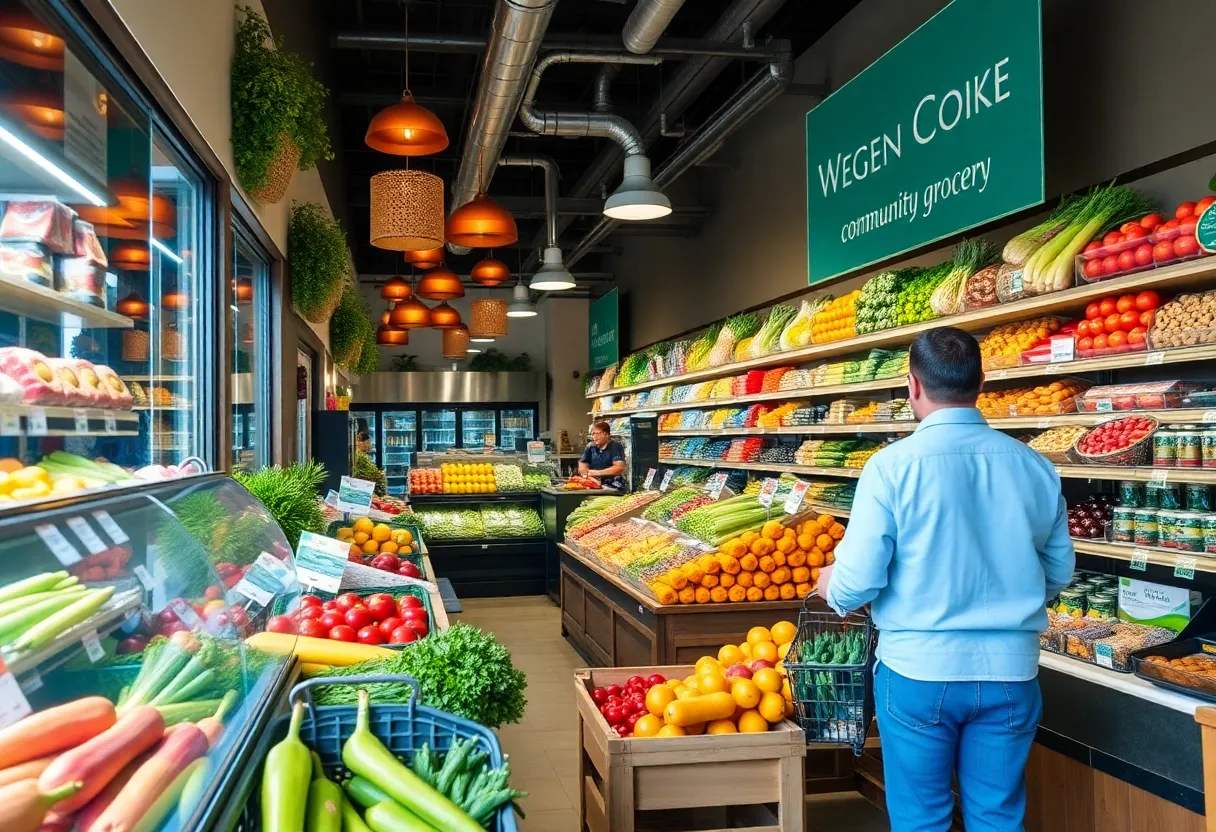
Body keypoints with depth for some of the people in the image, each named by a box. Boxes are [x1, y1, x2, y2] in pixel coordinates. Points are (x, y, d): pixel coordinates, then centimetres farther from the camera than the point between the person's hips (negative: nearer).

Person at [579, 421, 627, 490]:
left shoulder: (615, 446, -3)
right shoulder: (591, 447, 10)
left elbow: (619, 468, -13)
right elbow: (582, 467, 11)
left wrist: (598, 472, -14)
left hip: (614, 487, -5)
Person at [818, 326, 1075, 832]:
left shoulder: (893, 466, -14)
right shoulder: (1035, 467, -3)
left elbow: (857, 581, -14)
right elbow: (1059, 572, 7)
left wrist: (830, 586, 8)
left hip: (918, 670, -3)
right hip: (1010, 672, 3)